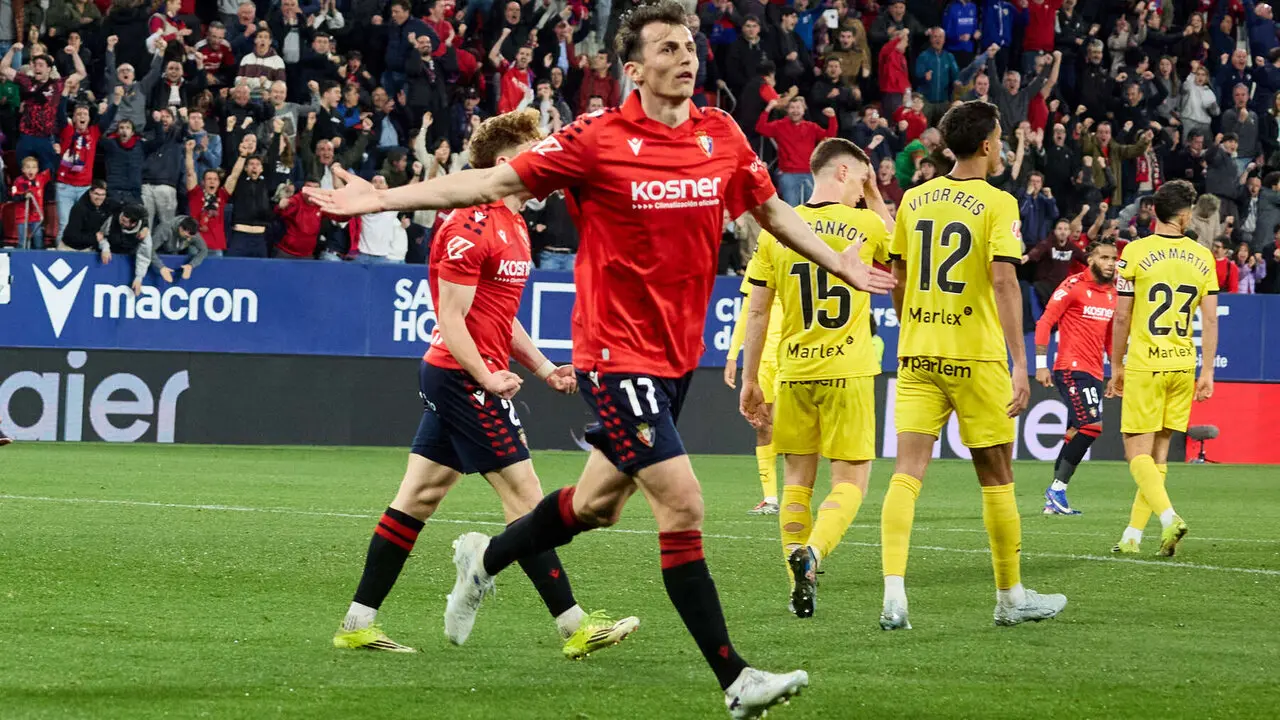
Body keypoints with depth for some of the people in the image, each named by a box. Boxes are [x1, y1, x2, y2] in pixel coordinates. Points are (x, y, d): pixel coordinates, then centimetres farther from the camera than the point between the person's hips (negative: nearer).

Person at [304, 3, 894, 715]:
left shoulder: (723, 135, 2)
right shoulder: (597, 140, -13)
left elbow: (771, 209, 18)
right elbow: (497, 182, -9)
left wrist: (846, 265, 15)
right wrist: (383, 199, -12)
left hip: (679, 352, 7)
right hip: (618, 352, -7)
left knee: (599, 503, 19)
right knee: (683, 503, -14)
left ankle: (486, 558, 47)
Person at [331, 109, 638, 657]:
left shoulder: (513, 225, 17)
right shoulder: (472, 227, -15)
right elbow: (451, 315, -18)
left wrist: (542, 367, 17)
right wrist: (486, 375, -23)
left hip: (453, 379, 10)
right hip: (462, 377, -10)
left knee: (418, 497, 9)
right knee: (524, 495, -8)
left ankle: (358, 623, 9)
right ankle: (574, 626, -6)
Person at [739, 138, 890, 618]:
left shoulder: (777, 229, 2)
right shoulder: (866, 224, -4)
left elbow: (757, 313, 4)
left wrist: (750, 380, 11)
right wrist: (875, 199, 21)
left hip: (794, 374, 3)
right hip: (848, 372, -3)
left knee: (797, 479, 11)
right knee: (851, 479, 2)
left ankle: (800, 580, 8)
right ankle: (812, 553, -22)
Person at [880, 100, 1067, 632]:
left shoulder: (915, 199, 9)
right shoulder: (997, 204, -7)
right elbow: (1004, 281, -16)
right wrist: (1019, 362, -19)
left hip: (917, 355, 4)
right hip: (975, 357, -4)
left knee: (907, 473, -4)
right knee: (997, 477, 10)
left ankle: (893, 596, -19)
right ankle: (1011, 597, 20)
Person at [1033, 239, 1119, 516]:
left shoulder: (1112, 293, 14)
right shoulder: (1074, 286, -8)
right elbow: (1044, 323, -9)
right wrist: (1041, 365, -14)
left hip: (1094, 373, 8)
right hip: (1072, 368, -8)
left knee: (1078, 434, 7)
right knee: (1091, 425, -18)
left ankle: (1054, 498, 12)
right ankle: (1057, 489, -11)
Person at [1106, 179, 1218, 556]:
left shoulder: (1135, 252, -6)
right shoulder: (1202, 257, 4)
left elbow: (1122, 317, -4)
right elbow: (1210, 319, 4)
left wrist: (1117, 366, 6)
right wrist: (1207, 372, 10)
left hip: (1144, 366, -4)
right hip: (1183, 366, 4)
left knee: (1138, 451, -2)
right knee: (1158, 451, 12)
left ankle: (1168, 516, -23)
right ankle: (1133, 534, 14)